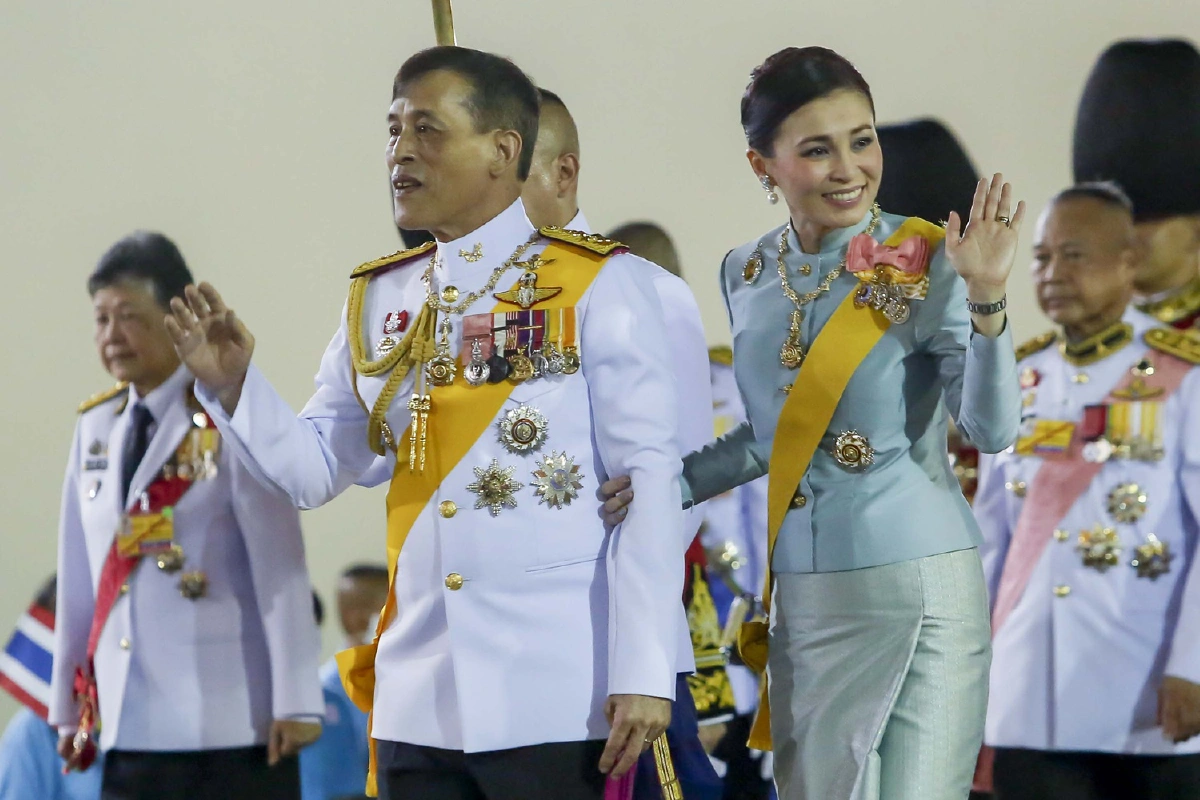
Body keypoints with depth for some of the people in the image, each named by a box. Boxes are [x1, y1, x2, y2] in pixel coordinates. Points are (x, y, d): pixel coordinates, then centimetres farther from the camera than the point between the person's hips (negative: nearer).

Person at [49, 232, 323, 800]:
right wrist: (69, 706, 16)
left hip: (229, 730, -6)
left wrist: (295, 702, -13)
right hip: (128, 727, 6)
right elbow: (80, 575, 15)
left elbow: (279, 571, -10)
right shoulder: (96, 428, 12)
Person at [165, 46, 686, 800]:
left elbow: (648, 480, -7)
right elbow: (315, 467, 15)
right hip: (415, 695, 5)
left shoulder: (601, 286, -3)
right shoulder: (379, 299, 13)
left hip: (558, 699, -5)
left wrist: (644, 671, -12)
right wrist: (233, 385, -3)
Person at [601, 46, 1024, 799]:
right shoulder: (746, 276, 6)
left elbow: (992, 428, -18)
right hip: (802, 592, 5)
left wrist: (985, 299, -29)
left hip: (921, 589, -5)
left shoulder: (928, 263, -10)